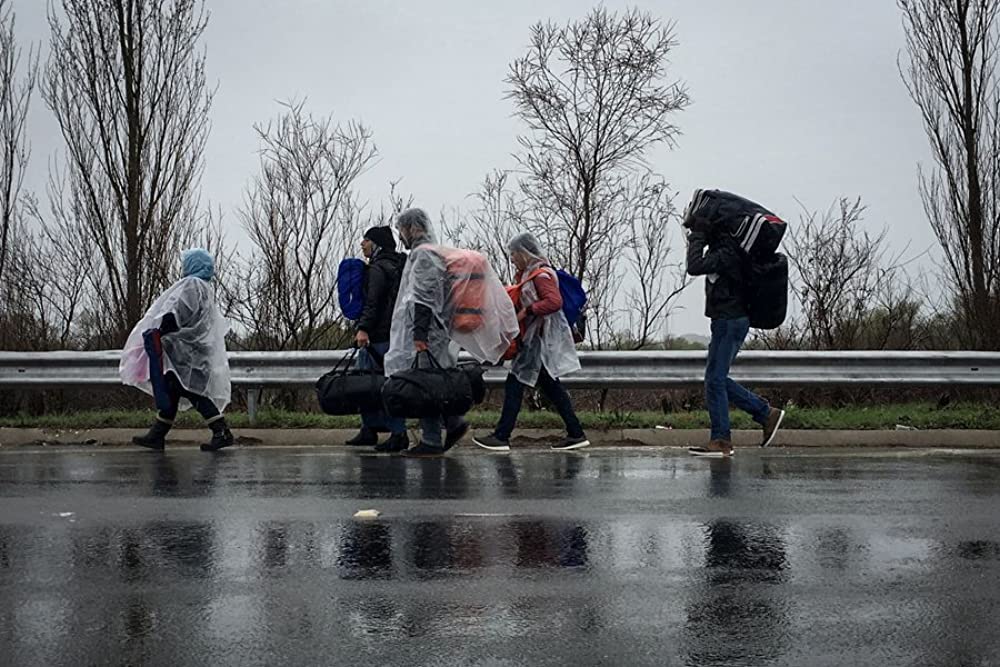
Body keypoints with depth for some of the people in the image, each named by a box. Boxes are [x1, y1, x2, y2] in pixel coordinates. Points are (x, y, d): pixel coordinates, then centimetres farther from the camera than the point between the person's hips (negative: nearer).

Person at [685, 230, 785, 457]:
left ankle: (721, 442, -3)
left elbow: (695, 267, -28)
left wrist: (697, 240, -15)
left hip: (730, 322, -10)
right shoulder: (722, 249, 13)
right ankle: (766, 413, 16)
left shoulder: (726, 253, -18)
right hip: (727, 321, 10)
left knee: (715, 380, -7)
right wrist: (698, 240, 14)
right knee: (718, 380, 12)